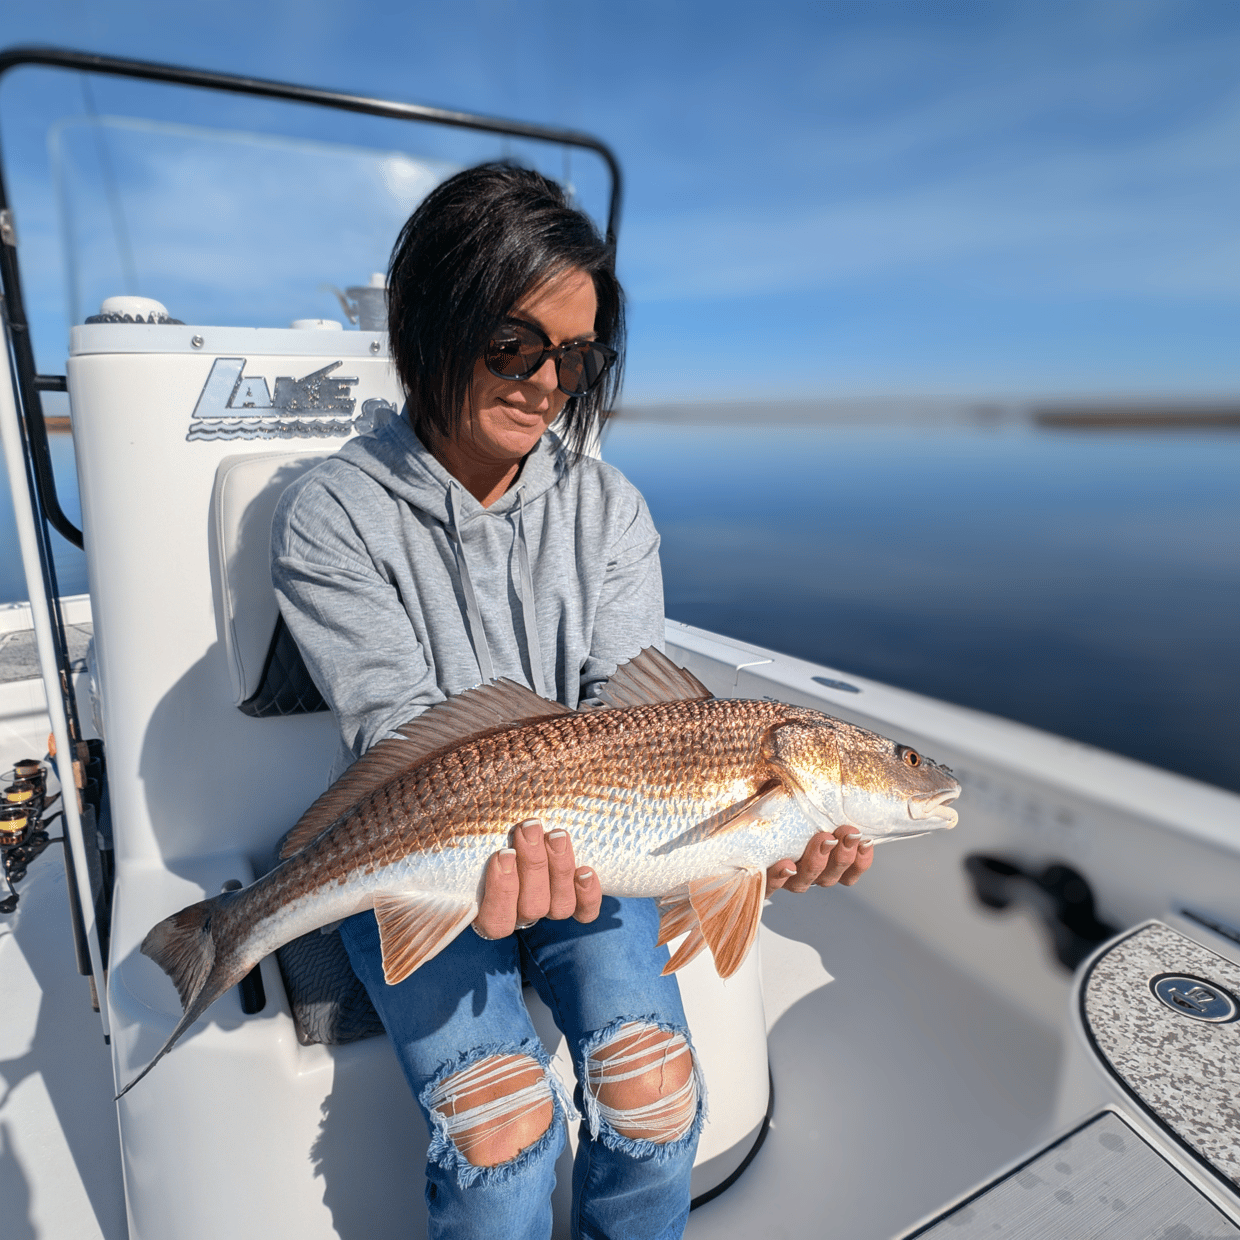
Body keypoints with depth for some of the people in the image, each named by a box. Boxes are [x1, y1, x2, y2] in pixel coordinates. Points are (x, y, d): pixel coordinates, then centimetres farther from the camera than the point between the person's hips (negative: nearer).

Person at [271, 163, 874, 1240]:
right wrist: (496, 841, -38)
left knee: (652, 1086, -12)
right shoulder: (334, 518, -11)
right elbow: (402, 731, -19)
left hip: (577, 835, 3)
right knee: (503, 1128, -17)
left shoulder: (608, 506, -3)